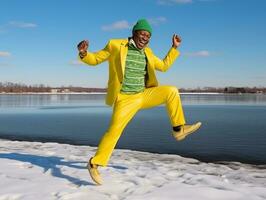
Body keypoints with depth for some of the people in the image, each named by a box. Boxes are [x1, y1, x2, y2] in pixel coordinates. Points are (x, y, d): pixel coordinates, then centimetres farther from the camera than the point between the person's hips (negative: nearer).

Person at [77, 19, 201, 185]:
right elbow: (95, 59, 0)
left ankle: (179, 129, 0)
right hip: (125, 99, -5)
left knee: (171, 91, -8)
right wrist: (83, 53, -22)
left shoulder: (147, 52, 11)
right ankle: (94, 163, 3)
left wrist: (175, 48, 14)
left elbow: (164, 66, 22)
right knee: (114, 131, -13)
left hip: (144, 95, 5)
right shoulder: (115, 45, -5)